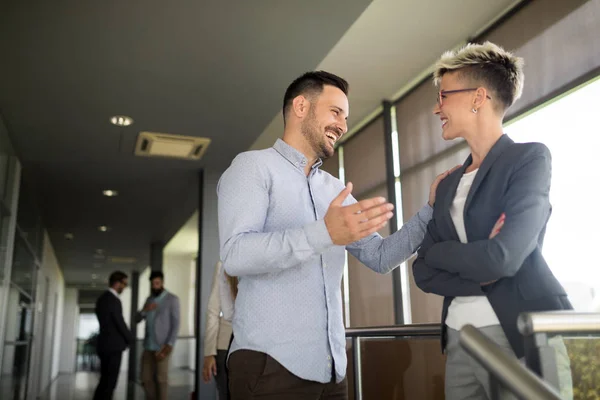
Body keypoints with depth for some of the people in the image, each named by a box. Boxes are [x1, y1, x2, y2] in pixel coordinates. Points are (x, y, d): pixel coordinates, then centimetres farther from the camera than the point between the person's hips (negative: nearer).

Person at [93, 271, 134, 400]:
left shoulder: (102, 298, 13)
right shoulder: (114, 300, -17)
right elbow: (120, 324, -15)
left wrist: (126, 338, 16)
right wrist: (130, 339, 2)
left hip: (104, 344, 9)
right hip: (113, 346, -9)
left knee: (105, 381, 14)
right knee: (110, 382, -4)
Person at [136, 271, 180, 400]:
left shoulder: (172, 299, -7)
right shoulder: (149, 299, 13)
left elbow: (176, 324, -10)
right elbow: (137, 319, 11)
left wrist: (170, 345, -19)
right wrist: (145, 310, -10)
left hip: (162, 346, -6)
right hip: (149, 345, 6)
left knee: (161, 378, -4)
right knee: (146, 378, 7)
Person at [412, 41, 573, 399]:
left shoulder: (530, 158, -7)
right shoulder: (449, 185, 12)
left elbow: (502, 258, -20)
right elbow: (424, 273, 5)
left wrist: (438, 250, -3)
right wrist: (481, 272, -13)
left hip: (523, 337, -6)